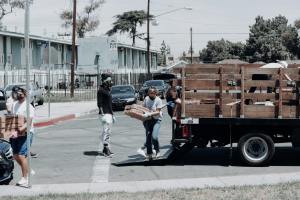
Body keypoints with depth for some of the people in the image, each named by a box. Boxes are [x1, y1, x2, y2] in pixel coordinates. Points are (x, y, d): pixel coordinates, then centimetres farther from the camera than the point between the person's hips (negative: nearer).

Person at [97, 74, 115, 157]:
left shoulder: (107, 90, 19)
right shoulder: (101, 90, -9)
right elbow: (99, 104, -14)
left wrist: (112, 114, 23)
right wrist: (102, 114, -20)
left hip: (109, 113, 9)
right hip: (105, 114, -9)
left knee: (108, 132, 10)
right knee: (106, 131, -12)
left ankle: (106, 149, 15)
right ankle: (106, 148, -12)